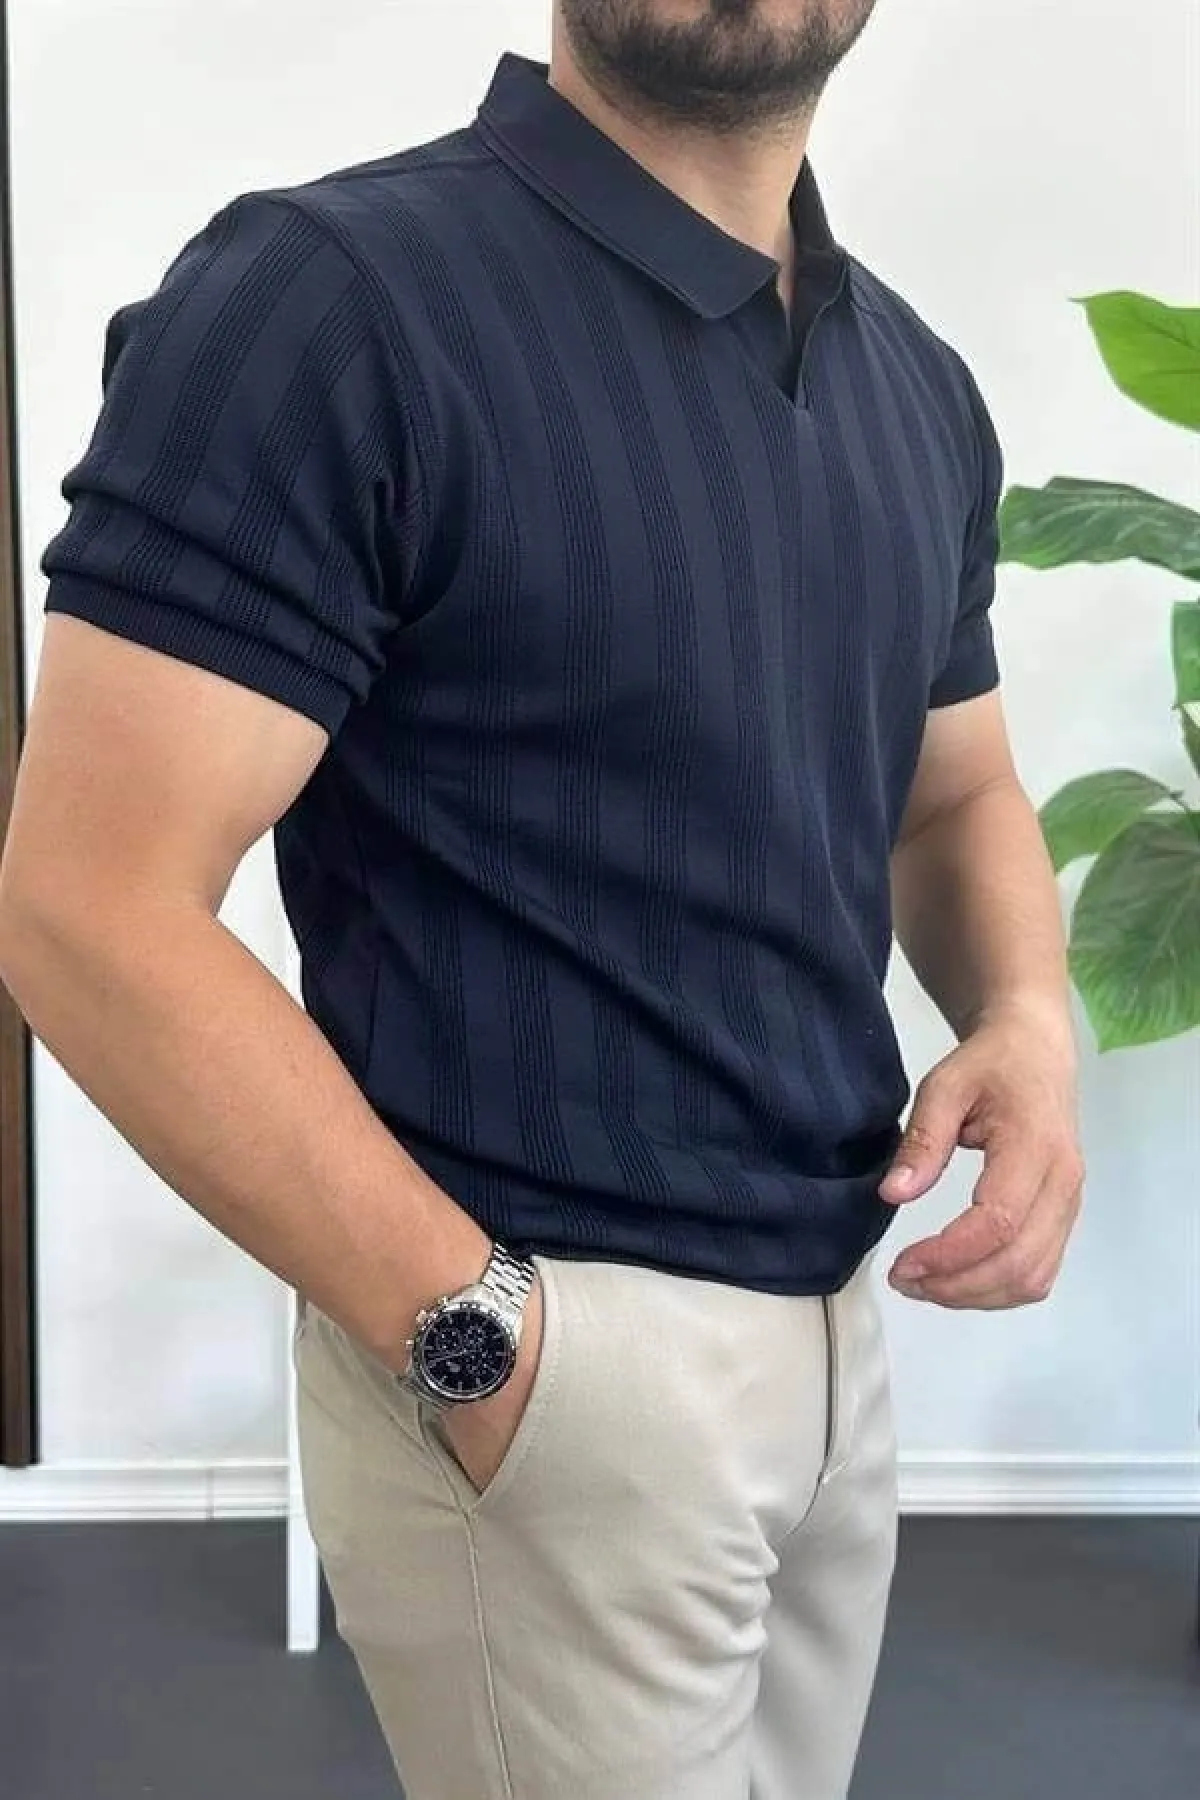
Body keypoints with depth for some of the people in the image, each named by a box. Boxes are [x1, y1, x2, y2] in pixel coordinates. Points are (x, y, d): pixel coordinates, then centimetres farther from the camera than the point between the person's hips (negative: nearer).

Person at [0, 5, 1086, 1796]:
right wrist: (474, 1332, -18)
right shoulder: (330, 294, -15)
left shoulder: (919, 384, 6)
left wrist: (1028, 1016, -3)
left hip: (838, 1325, 7)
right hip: (537, 1348, -7)